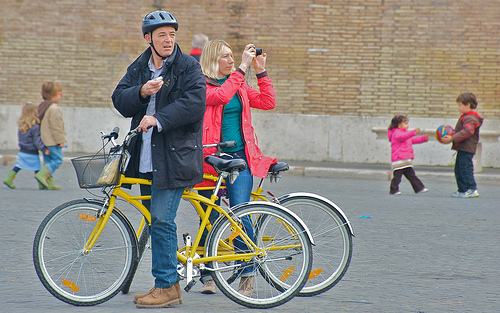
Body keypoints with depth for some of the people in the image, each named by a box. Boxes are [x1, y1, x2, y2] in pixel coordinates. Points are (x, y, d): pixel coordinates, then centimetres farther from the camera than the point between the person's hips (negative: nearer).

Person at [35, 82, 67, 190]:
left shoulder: (41, 106, 14)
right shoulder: (54, 109, -17)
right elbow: (56, 126, -21)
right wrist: (61, 140, -16)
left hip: (44, 140, 10)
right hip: (53, 141, -10)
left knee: (48, 160, 11)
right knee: (57, 160, -5)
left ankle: (50, 183, 10)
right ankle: (42, 174, -18)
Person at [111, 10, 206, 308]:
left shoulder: (188, 66, -4)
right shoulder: (138, 68, 14)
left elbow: (195, 102, -17)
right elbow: (120, 100, 5)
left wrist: (159, 118, -23)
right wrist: (142, 92, -14)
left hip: (175, 155, -7)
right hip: (146, 156, 7)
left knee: (162, 220, -12)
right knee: (156, 220, 11)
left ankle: (166, 286, -7)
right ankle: (170, 282, 19)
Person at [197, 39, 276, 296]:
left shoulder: (239, 86, 15)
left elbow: (268, 102, 9)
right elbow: (220, 96, -19)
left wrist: (261, 72, 3)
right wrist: (243, 68, -18)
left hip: (239, 157, 2)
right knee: (209, 218, 4)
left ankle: (247, 275, -6)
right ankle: (207, 276, 17)